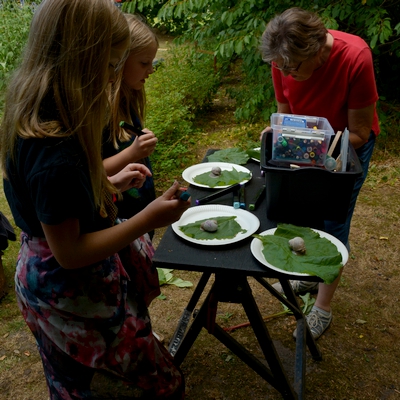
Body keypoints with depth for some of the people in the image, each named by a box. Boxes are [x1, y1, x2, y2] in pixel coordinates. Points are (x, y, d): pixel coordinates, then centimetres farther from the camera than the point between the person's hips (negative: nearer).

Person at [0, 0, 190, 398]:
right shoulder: (55, 151, -33)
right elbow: (70, 252, -25)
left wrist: (110, 184, 8)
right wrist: (147, 219, -22)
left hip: (38, 280, 10)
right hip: (77, 294, -10)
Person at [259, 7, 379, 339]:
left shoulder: (355, 57, -34)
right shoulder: (285, 60, -20)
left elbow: (359, 133, -25)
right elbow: (286, 114, -6)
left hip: (349, 144, -5)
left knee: (332, 225, -1)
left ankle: (323, 310, 14)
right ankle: (309, 276, 37)